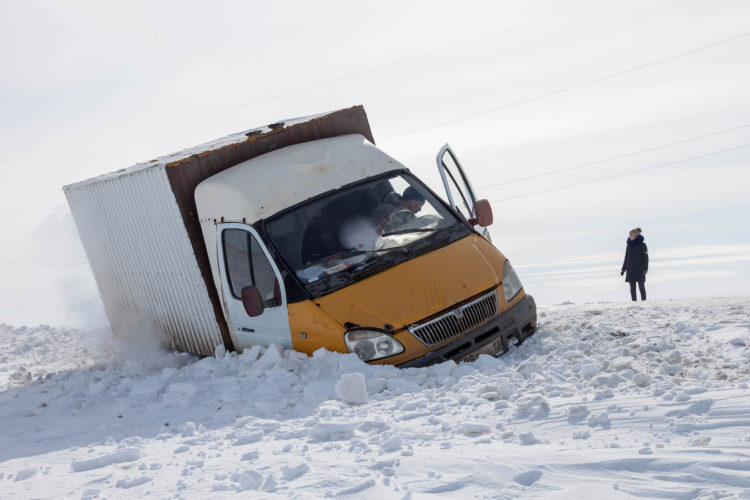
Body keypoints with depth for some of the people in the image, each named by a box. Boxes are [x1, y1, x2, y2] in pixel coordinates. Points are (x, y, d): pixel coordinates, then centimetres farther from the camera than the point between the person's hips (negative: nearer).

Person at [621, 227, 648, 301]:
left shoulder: (642, 245, -4)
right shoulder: (629, 245, 10)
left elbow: (645, 257, -6)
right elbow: (626, 258, 15)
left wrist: (645, 268, -15)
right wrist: (623, 269, 12)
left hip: (640, 270, -5)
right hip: (630, 270, 5)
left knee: (641, 286, -2)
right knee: (632, 288, 4)